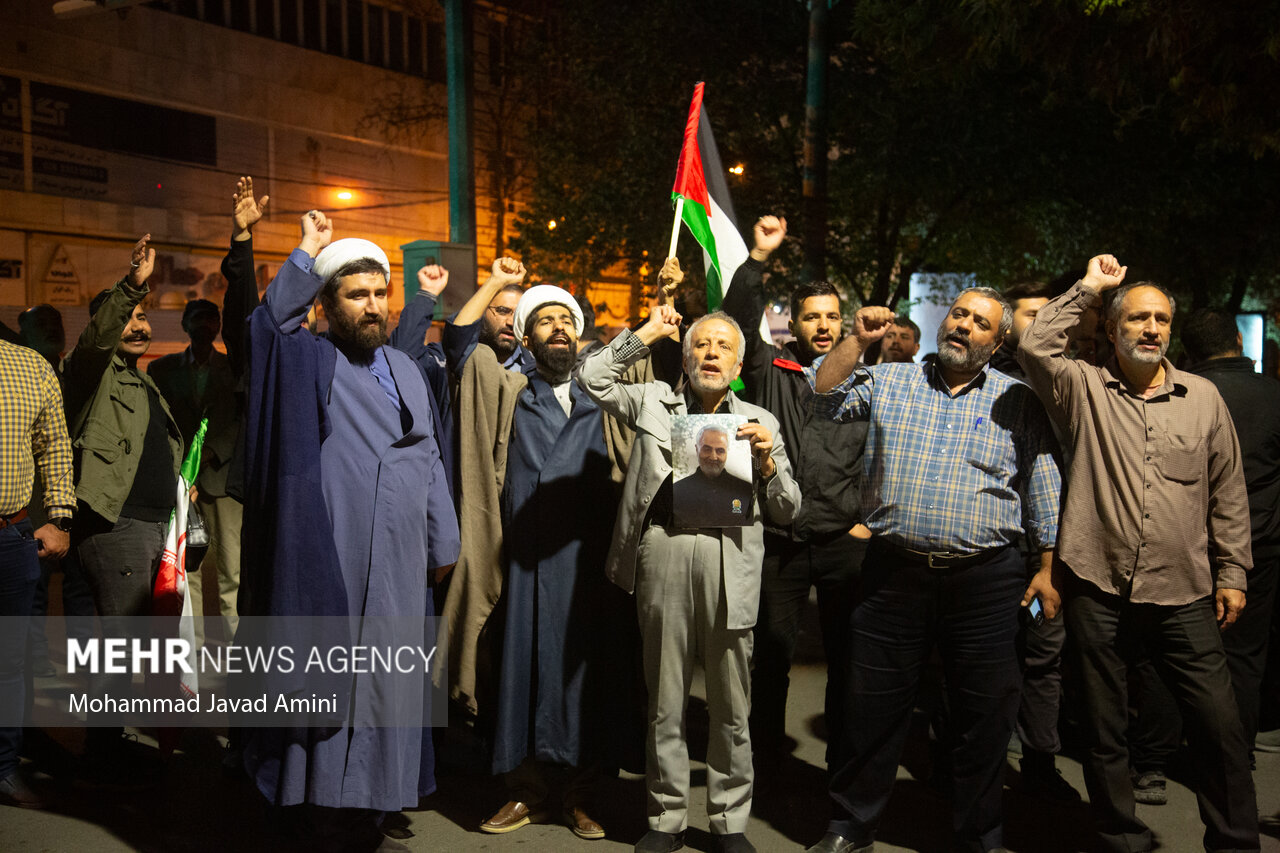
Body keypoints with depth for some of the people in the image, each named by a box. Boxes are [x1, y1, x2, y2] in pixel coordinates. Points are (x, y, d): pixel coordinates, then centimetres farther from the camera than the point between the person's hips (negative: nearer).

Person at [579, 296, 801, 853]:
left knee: (731, 706, 5)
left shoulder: (760, 422, 16)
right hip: (663, 552, 0)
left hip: (730, 561, 0)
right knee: (665, 702, 8)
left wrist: (767, 461, -3)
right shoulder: (654, 402, 16)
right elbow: (592, 378, 9)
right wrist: (647, 334, 12)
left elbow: (787, 510, 15)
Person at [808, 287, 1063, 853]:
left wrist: (1047, 569, 3)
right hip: (893, 573, 1)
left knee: (984, 716, 8)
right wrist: (857, 339, -9)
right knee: (873, 707, 9)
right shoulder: (890, 382, 8)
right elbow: (825, 398, -1)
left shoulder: (1019, 403, 7)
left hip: (984, 580, 0)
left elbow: (1043, 492, 7)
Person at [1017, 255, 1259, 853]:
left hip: (1184, 598, 1)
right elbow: (1034, 349, -16)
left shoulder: (1203, 397, 9)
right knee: (1105, 730, 10)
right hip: (1099, 590, -1)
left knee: (1220, 725, 3)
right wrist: (1087, 288, -8)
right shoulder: (1086, 389, 3)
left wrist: (1232, 571, 8)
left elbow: (1227, 491, 12)